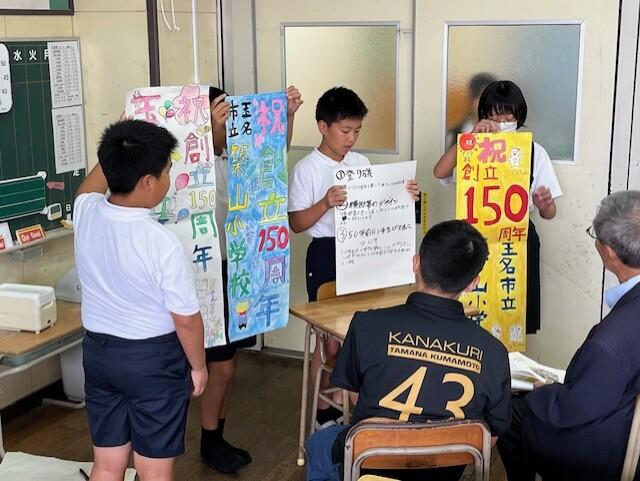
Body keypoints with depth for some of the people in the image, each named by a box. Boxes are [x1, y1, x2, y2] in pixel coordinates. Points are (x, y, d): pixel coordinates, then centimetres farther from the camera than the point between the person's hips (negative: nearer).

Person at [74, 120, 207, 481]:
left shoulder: (86, 214, -9)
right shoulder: (163, 243, -25)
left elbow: (92, 184, 19)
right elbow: (186, 319, -16)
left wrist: (119, 152, 29)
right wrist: (198, 366, 0)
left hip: (98, 350, 6)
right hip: (154, 359, -6)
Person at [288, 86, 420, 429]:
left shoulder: (361, 162, 6)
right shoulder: (307, 169, -9)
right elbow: (296, 224, -11)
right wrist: (325, 203, -27)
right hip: (326, 255, -5)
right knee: (330, 340, 3)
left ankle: (343, 404, 28)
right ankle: (324, 413, 19)